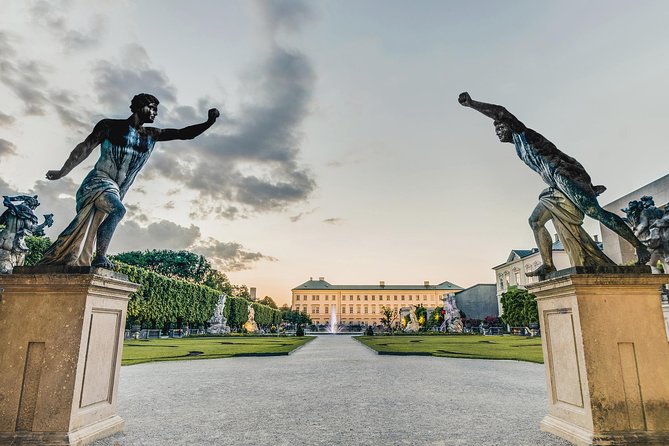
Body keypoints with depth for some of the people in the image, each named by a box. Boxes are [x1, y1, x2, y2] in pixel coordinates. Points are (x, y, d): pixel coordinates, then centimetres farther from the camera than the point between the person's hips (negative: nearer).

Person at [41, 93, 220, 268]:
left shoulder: (151, 135, 12)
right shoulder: (110, 126, 0)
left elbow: (184, 133, 7)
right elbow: (85, 148, 0)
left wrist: (209, 123, -5)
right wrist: (62, 171, -6)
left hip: (116, 190, 5)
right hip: (99, 182, -5)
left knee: (88, 232, 3)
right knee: (118, 210, -31)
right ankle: (100, 257, -25)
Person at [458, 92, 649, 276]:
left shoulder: (522, 134, 1)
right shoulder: (520, 149, 25)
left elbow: (501, 112, -17)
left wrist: (471, 103, -19)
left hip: (566, 174, -10)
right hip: (558, 187, 10)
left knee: (594, 211, -15)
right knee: (535, 220, 5)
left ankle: (640, 247, -4)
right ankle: (548, 265, -1)